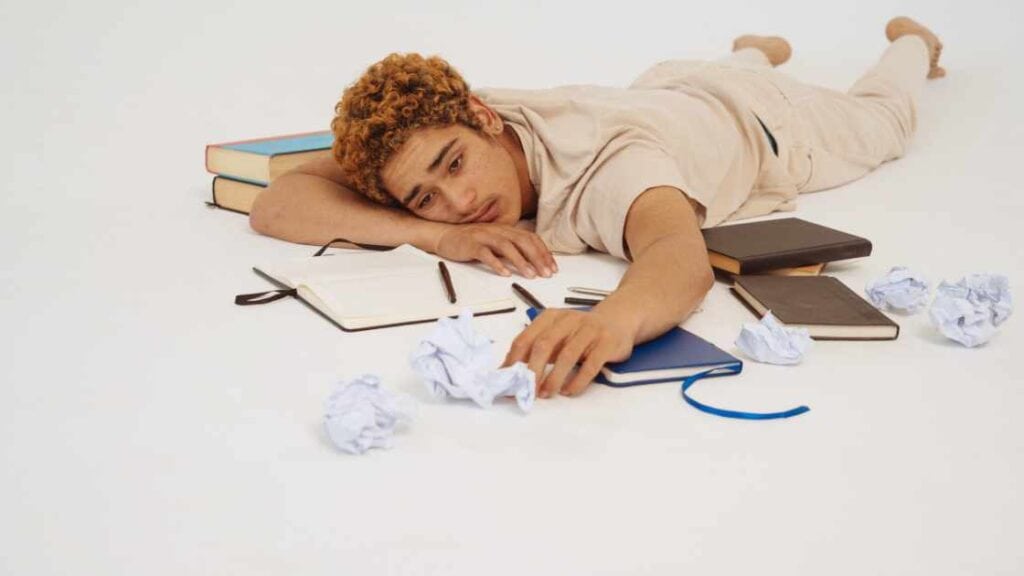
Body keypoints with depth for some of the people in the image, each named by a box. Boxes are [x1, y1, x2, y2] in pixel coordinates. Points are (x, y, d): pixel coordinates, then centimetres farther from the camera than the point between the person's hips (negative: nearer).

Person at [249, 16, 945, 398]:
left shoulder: (610, 164, -52)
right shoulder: (431, 130, -38)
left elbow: (683, 254, -73)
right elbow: (274, 204, -44)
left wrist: (615, 317, -95)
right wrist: (436, 234, -56)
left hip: (764, 126, -3)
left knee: (879, 118, 31)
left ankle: (910, 43, 62)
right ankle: (759, 51, 72)